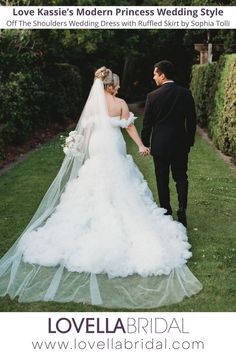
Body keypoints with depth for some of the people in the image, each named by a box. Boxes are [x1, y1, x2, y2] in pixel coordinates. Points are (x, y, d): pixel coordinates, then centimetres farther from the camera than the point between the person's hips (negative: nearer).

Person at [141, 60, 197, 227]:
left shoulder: (153, 96, -10)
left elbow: (147, 123, -4)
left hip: (160, 145, -2)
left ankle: (166, 213, 17)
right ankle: (182, 212, 5)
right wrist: (190, 141, 11)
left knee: (162, 180, 9)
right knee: (181, 178, 13)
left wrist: (145, 143, 8)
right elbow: (192, 121, -1)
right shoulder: (186, 93, -4)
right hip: (180, 144, 2)